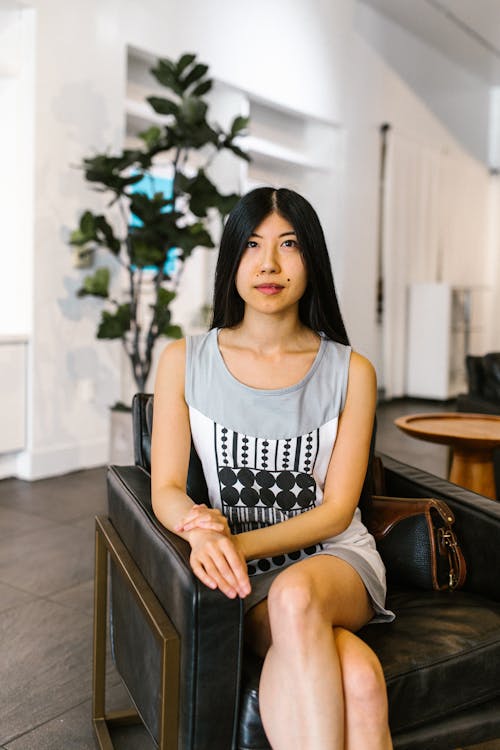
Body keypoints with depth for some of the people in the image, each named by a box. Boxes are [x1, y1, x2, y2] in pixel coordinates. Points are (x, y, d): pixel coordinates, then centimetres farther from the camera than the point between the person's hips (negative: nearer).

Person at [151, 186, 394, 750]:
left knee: (295, 595, -36)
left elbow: (337, 510, -4)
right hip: (244, 576, -1)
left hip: (334, 560, 1)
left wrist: (242, 542, -20)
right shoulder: (185, 361, 0)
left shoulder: (350, 371, -2)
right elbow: (165, 489, -3)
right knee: (358, 680, -30)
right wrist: (200, 529, -27)